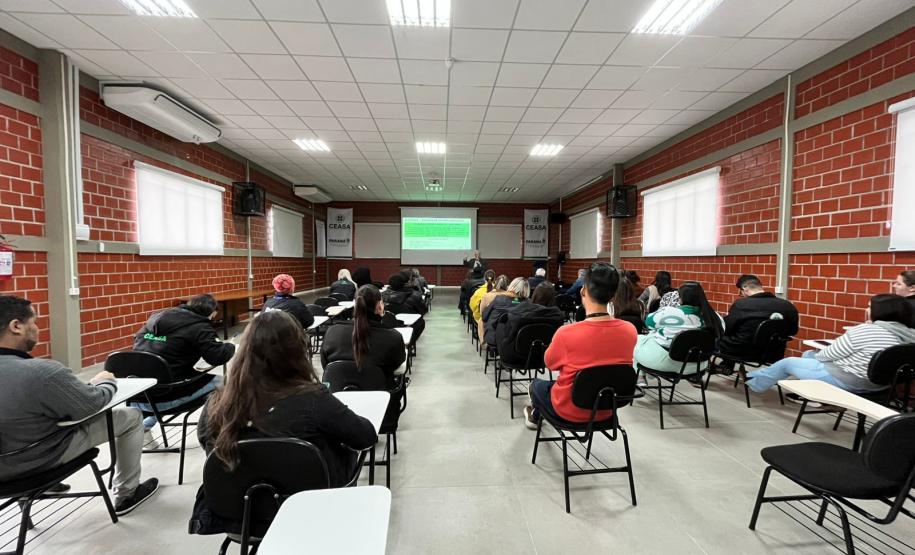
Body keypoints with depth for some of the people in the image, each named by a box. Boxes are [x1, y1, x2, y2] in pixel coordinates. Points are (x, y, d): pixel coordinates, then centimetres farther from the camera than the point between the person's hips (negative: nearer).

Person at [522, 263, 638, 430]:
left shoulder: (566, 333, -29)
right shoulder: (630, 331, -17)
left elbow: (550, 363, -8)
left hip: (571, 411, -4)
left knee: (537, 385, 26)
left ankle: (535, 416, 55)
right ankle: (537, 412, 53)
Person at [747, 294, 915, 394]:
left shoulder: (865, 330, -23)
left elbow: (827, 355, -15)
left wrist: (816, 355, 7)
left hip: (844, 381, -8)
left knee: (787, 362, 11)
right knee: (808, 355, 24)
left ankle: (754, 381, 32)